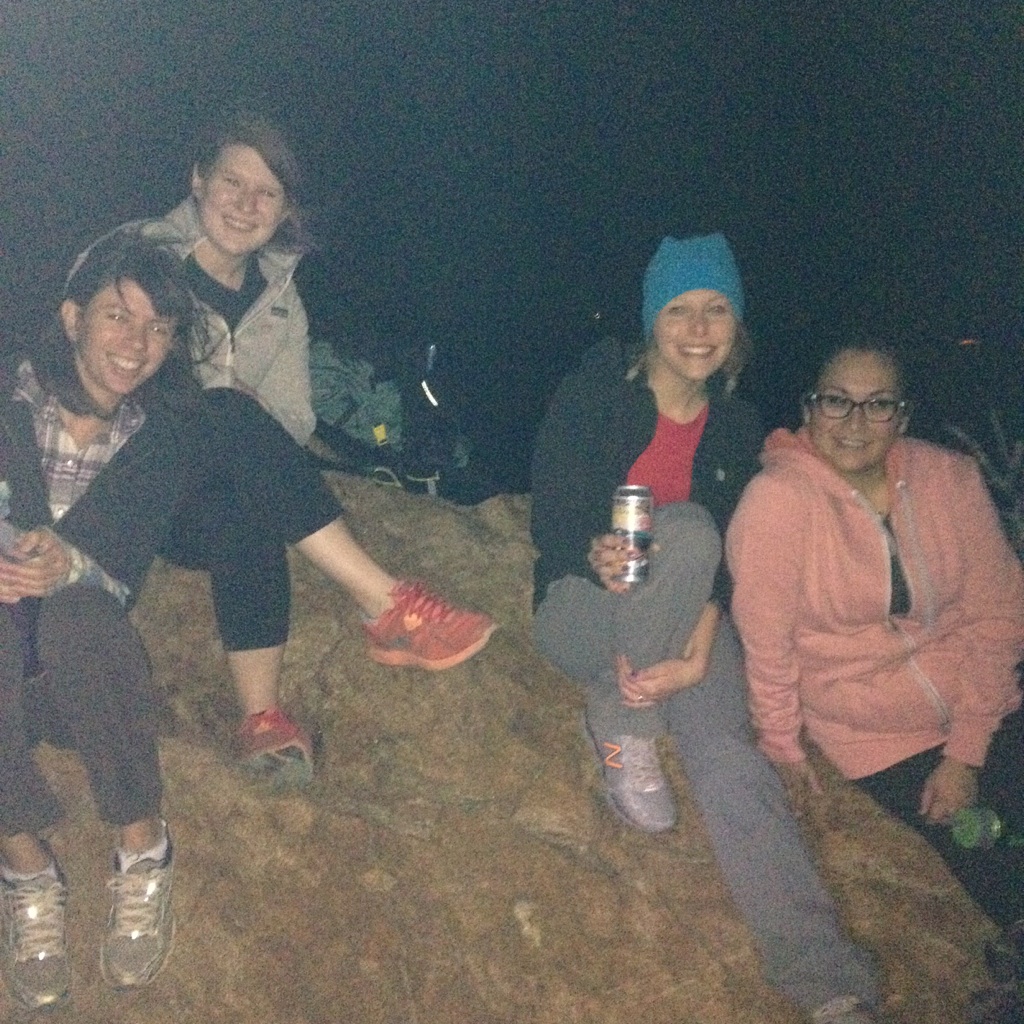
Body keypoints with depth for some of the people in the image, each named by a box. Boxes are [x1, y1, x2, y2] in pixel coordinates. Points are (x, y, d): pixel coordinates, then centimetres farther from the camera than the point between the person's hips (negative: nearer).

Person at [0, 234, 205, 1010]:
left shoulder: (162, 440, 3)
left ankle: (144, 850, -19)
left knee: (77, 614, -34)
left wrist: (70, 567, -32)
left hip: (83, 675, 1)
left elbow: (123, 578, -8)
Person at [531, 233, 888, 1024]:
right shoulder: (595, 393, -5)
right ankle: (622, 731, -19)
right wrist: (598, 556, -34)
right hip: (582, 605, -2)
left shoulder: (737, 427, 5)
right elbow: (551, 521, -10)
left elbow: (729, 561, -2)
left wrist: (699, 650, -21)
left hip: (685, 622, 3)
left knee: (728, 752, -25)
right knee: (684, 530, -33)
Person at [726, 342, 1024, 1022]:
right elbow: (766, 640, -12)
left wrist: (965, 754, -9)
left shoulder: (951, 480, -5)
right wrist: (783, 749, -3)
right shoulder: (778, 500, -18)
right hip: (876, 736, -3)